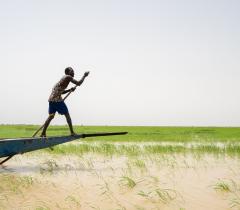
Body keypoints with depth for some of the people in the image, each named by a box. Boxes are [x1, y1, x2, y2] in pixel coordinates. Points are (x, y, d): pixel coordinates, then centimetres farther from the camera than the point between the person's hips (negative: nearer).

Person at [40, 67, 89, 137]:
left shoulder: (64, 78, 23)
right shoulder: (68, 77, -5)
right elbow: (78, 83, -10)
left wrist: (70, 90, 18)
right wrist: (84, 76, 2)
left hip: (51, 99, 8)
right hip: (57, 99, -8)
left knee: (51, 116, 13)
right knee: (67, 115, 3)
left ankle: (43, 133, 9)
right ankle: (72, 132, 4)